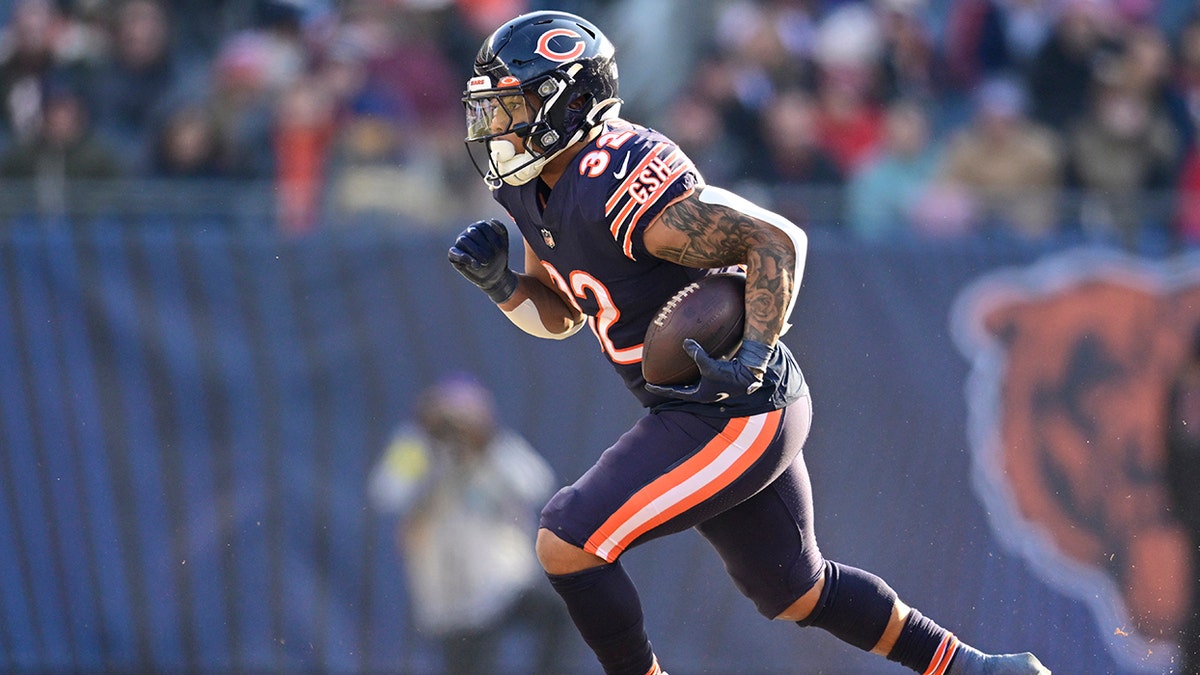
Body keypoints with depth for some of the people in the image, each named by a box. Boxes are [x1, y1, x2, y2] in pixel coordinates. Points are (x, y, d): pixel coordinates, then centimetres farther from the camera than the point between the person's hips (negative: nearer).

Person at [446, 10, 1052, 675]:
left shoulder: (621, 185, -24)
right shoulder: (532, 192, 5)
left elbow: (778, 240, -23)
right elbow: (559, 315, 18)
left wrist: (752, 358, -30)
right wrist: (500, 283, -2)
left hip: (737, 416, -10)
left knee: (566, 542, -15)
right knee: (795, 593, 23)